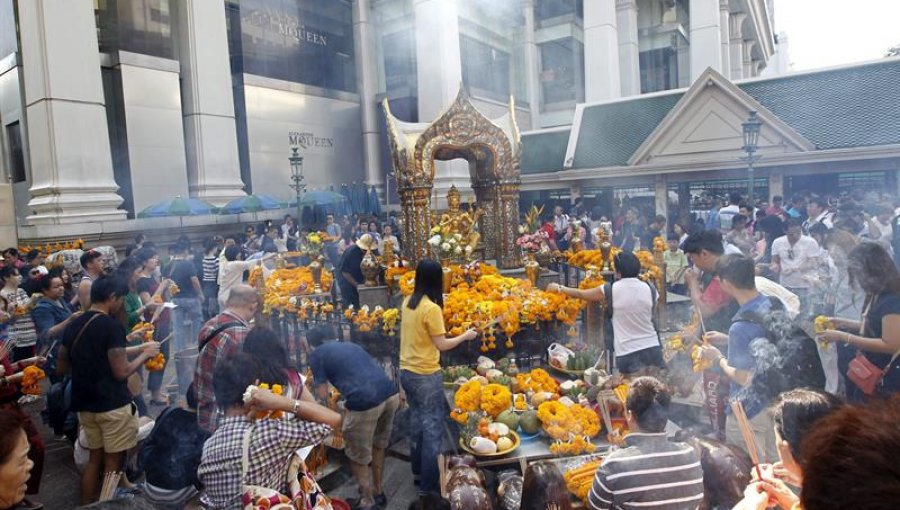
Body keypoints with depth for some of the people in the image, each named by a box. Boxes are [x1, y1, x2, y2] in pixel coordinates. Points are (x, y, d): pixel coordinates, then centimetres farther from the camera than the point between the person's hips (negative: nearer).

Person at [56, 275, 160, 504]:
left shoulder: (73, 326, 7)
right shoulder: (112, 326, -17)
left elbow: (62, 368, 16)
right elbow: (121, 372, -18)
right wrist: (146, 354, -4)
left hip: (85, 404, 8)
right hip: (113, 404, -7)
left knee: (95, 458, 18)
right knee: (113, 462, 4)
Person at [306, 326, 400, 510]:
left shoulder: (317, 354, 12)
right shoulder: (351, 345, 28)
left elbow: (323, 394, 13)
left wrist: (315, 382, 33)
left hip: (365, 402, -6)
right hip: (392, 394, 7)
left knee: (359, 456, 18)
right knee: (378, 446, 29)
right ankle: (379, 493, 44)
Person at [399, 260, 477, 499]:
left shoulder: (408, 302, 3)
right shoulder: (431, 309, -20)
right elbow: (441, 345, -16)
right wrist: (465, 335, -2)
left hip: (406, 371, 8)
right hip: (425, 375, -8)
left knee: (417, 421, 21)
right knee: (432, 427, 4)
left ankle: (417, 471, 35)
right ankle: (428, 484, 12)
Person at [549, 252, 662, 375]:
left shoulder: (613, 290, -6)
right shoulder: (650, 289, 1)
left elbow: (581, 294, 6)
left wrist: (559, 288, 21)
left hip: (628, 353, -3)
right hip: (652, 349, 3)